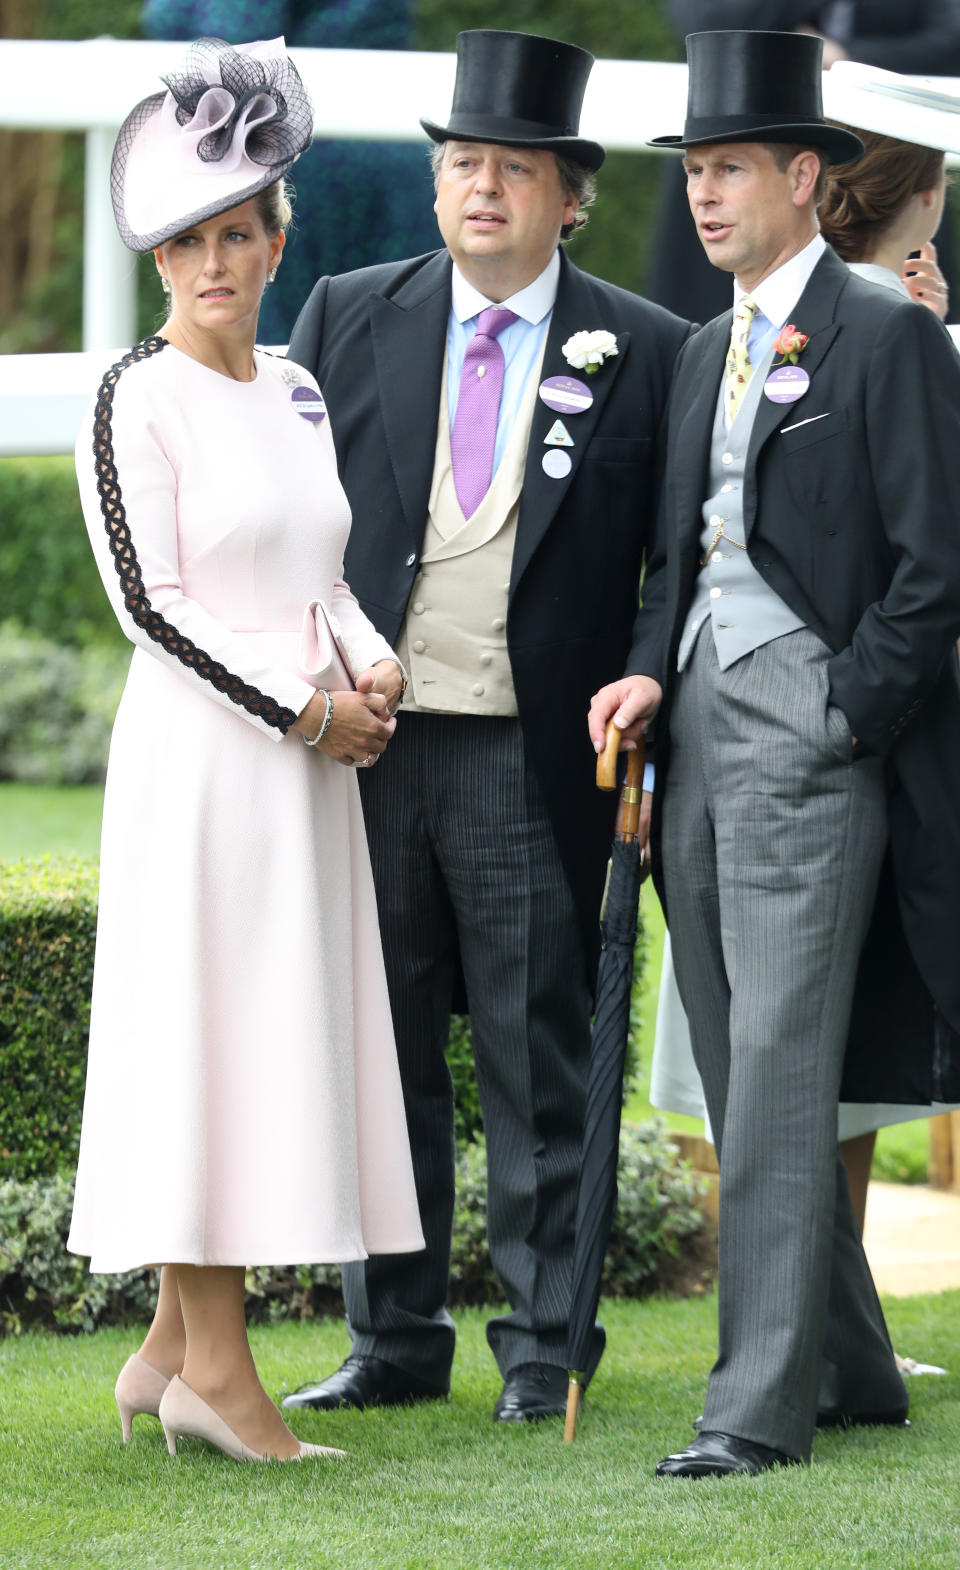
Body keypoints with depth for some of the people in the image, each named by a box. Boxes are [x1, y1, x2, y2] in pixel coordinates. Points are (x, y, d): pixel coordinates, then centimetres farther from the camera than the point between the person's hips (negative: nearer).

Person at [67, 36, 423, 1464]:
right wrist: (305, 711, -15)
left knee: (279, 1037, 7)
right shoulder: (136, 400, -7)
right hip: (200, 755, -7)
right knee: (203, 1030, -6)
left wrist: (372, 668, -1)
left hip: (308, 762, 7)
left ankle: (173, 1349, 12)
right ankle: (213, 1363, -5)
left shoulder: (297, 393, 14)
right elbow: (149, 605, -13)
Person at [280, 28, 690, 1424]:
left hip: (537, 763, -2)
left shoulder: (644, 353, 1)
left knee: (540, 1067, 3)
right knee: (380, 1054, 8)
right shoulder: (348, 318, 7)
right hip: (364, 743, 3)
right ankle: (395, 1340, 17)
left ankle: (544, 1347, 12)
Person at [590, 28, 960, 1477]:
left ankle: (763, 1402, -12)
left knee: (781, 1075, -11)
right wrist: (650, 675, 5)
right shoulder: (704, 352, 19)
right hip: (700, 737, 8)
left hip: (810, 735, -8)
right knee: (742, 1084, 9)